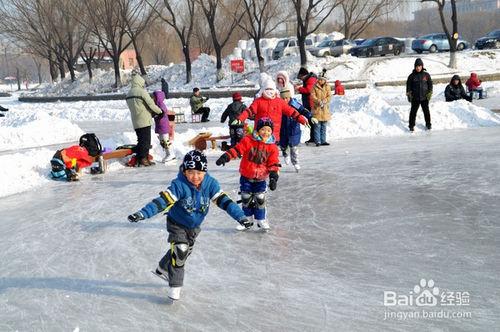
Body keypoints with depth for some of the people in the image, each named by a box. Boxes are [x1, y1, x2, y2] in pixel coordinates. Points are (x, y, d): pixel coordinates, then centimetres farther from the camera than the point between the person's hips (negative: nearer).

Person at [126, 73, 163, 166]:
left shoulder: (128, 94, 15)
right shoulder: (142, 92, -11)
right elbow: (151, 104, -12)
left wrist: (152, 113, 16)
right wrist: (159, 111, 5)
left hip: (135, 122, 8)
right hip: (144, 121, -8)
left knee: (140, 140, 13)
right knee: (146, 140, -3)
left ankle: (139, 159, 12)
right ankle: (143, 159, -4)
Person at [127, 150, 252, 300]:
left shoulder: (210, 184, -22)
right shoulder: (179, 185, -33)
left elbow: (224, 200, -21)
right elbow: (163, 201, -38)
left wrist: (241, 217, -28)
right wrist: (142, 214, -49)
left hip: (194, 226, 5)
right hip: (177, 224, -5)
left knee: (185, 251, 21)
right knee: (180, 250, -19)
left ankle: (163, 268, 49)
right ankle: (175, 286, -2)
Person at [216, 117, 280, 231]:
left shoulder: (272, 147, -4)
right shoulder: (248, 140, -10)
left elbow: (273, 163, -4)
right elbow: (237, 149, -11)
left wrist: (273, 177, -14)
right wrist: (226, 157, -24)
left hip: (260, 179, 0)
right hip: (246, 176, 0)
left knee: (260, 199, 0)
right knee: (246, 199, 8)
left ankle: (260, 219, 18)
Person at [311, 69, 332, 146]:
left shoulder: (327, 86, 6)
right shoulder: (315, 86, -2)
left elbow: (329, 96, 2)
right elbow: (313, 96, -6)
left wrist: (324, 101, -16)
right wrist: (319, 101, -20)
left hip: (325, 108, 3)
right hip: (317, 108, -3)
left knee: (324, 126, 9)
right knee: (317, 126, -4)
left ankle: (323, 141, 15)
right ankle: (317, 141, -1)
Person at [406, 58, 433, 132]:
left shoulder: (426, 75, 0)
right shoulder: (412, 76, -2)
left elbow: (430, 85, 6)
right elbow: (408, 86, 3)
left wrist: (429, 94, -1)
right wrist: (409, 94, -4)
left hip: (424, 98, 1)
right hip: (415, 98, -1)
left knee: (426, 111, 11)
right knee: (413, 112, 2)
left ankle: (428, 124, 26)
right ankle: (411, 126, 12)